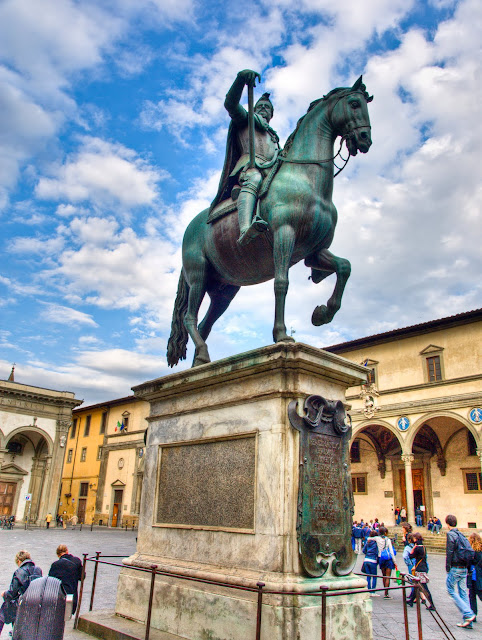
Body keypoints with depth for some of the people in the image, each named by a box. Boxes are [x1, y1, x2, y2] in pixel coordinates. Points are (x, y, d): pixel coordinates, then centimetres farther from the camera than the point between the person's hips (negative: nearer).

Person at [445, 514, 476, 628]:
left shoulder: (450, 534, -11)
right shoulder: (461, 534, 11)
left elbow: (449, 552, -15)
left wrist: (447, 568, -7)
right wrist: (466, 566, 17)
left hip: (455, 568, -8)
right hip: (464, 568, 8)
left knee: (451, 591, 1)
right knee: (463, 592, 11)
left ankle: (468, 614, -9)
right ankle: (467, 621, 11)